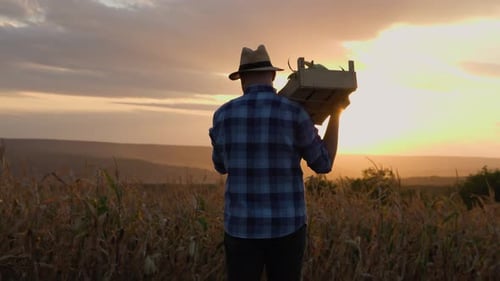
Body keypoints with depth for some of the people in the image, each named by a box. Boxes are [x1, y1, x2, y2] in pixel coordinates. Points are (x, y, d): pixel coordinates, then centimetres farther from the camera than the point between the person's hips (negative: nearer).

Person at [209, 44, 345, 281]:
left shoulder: (223, 115, -1)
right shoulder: (294, 113, -9)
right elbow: (323, 163, 2)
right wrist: (336, 114, 11)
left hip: (242, 226, 1)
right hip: (286, 226, -1)